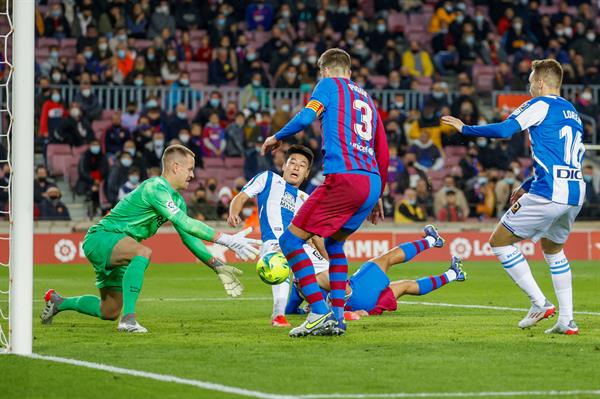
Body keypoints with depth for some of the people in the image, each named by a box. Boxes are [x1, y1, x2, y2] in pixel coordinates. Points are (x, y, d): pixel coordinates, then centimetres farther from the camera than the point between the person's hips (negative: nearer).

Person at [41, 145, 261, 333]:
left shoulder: (177, 200, 9)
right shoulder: (155, 188, -23)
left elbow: (188, 237, 10)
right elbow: (185, 223, -32)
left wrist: (218, 266, 0)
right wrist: (226, 240, -35)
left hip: (116, 248, 10)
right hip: (100, 238, -10)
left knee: (109, 312, 14)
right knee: (143, 252, -39)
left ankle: (57, 302, 38)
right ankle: (128, 318, -40)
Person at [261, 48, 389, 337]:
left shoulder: (330, 84, 8)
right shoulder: (367, 98, 27)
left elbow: (305, 118, -8)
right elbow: (383, 153, 27)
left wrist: (276, 138, 10)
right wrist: (377, 197, 35)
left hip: (344, 177, -8)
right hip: (372, 183, 8)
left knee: (290, 241, -1)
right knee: (334, 243, 27)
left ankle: (320, 314, -12)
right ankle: (337, 317, 15)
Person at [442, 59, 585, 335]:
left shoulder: (541, 105, -3)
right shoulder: (572, 113, 22)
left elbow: (504, 130, -14)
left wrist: (465, 129, -1)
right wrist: (527, 186, 30)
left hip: (548, 195, -8)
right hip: (576, 193, 8)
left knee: (499, 242, 3)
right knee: (553, 250, 25)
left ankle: (540, 303, -2)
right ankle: (566, 321, 14)